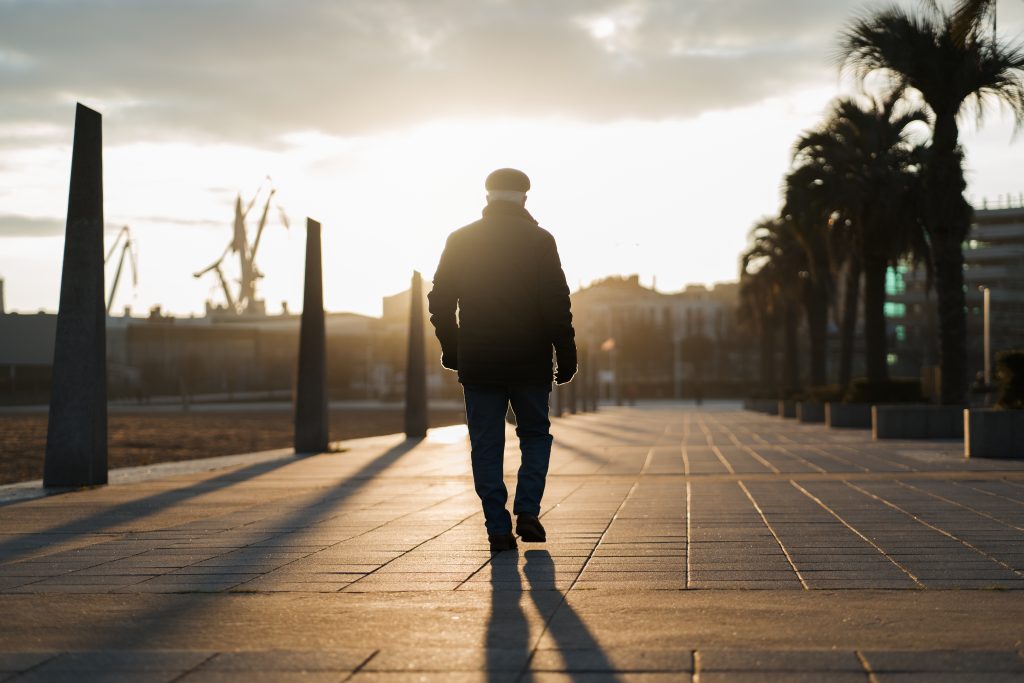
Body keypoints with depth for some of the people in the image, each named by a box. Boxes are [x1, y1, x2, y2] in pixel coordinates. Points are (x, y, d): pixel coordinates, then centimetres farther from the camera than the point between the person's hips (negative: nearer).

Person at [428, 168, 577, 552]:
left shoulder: (460, 240, 3)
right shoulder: (539, 240, -3)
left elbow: (440, 301, 5)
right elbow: (557, 305, -7)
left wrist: (451, 349, 15)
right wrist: (566, 356, -2)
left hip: (477, 364, 1)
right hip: (529, 362, -1)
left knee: (486, 445, 6)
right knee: (535, 435, 16)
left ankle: (498, 528, 3)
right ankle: (527, 511, 1)